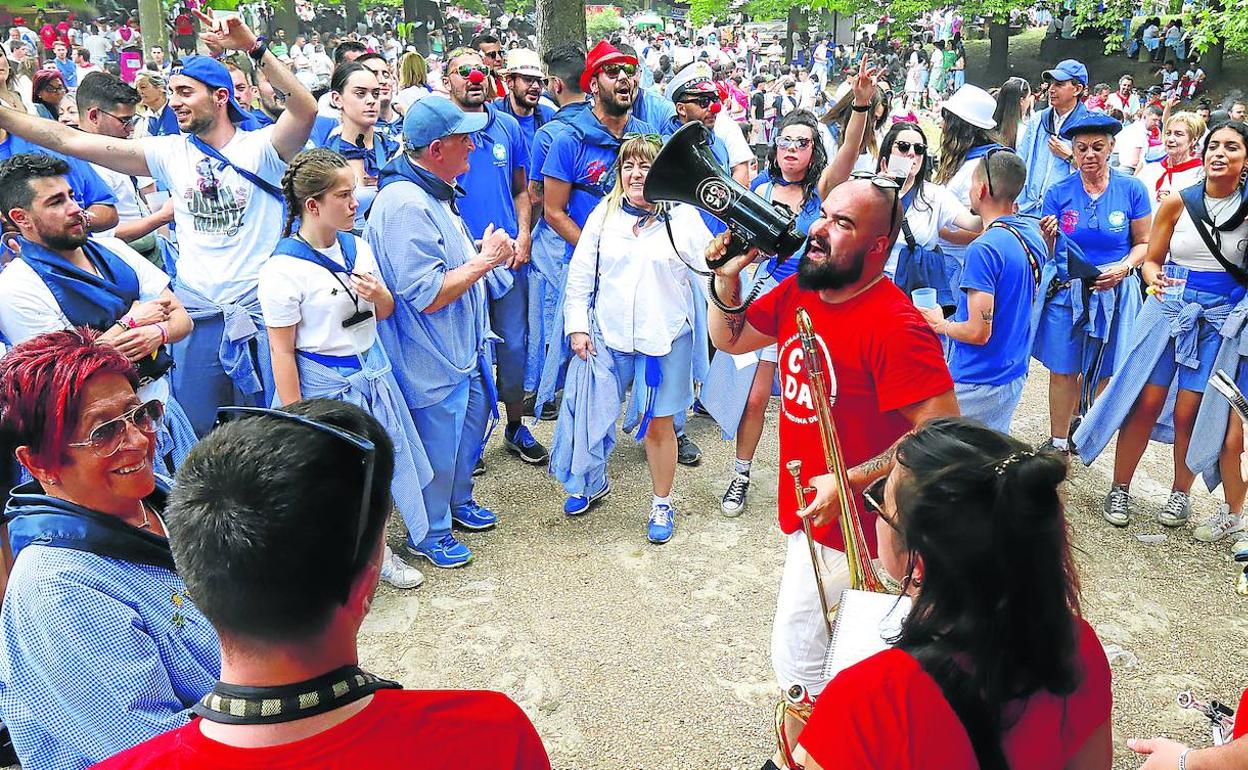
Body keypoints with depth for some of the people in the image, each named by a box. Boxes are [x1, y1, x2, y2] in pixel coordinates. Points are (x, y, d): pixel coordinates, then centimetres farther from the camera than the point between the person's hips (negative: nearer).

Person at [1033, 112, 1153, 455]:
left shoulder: (1132, 189, -3)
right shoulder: (1059, 192, -2)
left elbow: (1144, 243, 5)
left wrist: (1124, 267, -13)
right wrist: (1046, 236, -20)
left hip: (1114, 293, 0)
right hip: (1067, 291, 0)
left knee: (1101, 371, 9)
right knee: (1063, 370, 4)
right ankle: (1058, 443, 18)